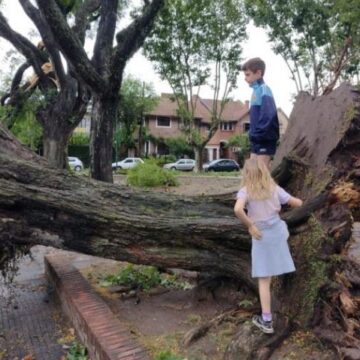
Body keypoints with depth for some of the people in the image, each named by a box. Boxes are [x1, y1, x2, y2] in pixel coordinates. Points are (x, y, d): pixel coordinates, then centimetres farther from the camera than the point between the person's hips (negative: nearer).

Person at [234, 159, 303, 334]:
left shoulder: (246, 190, -12)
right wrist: (289, 199, 24)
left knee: (264, 280, 6)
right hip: (278, 231, 3)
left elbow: (238, 209, -32)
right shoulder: (274, 188, -2)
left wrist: (250, 226, -18)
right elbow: (298, 203, 3)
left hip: (261, 236, -2)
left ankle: (267, 321, 15)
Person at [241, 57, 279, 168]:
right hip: (257, 140, 9)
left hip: (264, 139, -9)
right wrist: (253, 133, 15)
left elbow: (269, 115, -21)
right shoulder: (256, 90, 17)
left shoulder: (264, 90, -11)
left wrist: (258, 134, -19)